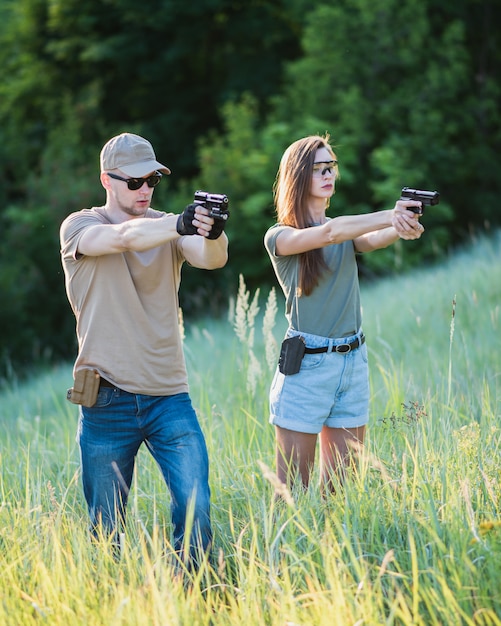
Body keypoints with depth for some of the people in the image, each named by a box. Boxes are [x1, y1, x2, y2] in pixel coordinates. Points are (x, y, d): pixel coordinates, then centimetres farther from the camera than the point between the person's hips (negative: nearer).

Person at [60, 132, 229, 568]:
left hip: (169, 396, 2)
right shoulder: (79, 227, -1)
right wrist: (179, 225, -42)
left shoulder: (167, 228, 8)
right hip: (107, 401, -2)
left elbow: (211, 259, -13)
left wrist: (213, 234, -38)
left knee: (196, 509, -10)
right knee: (106, 527, 6)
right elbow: (123, 237, -23)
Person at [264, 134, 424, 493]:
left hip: (353, 362, 5)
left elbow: (375, 239, -10)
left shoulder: (347, 233, 12)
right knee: (293, 490, -2)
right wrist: (390, 217, -33)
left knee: (341, 485, 7)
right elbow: (328, 232, -23)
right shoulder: (280, 237, -4)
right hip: (306, 366, -5)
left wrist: (403, 228, -34)